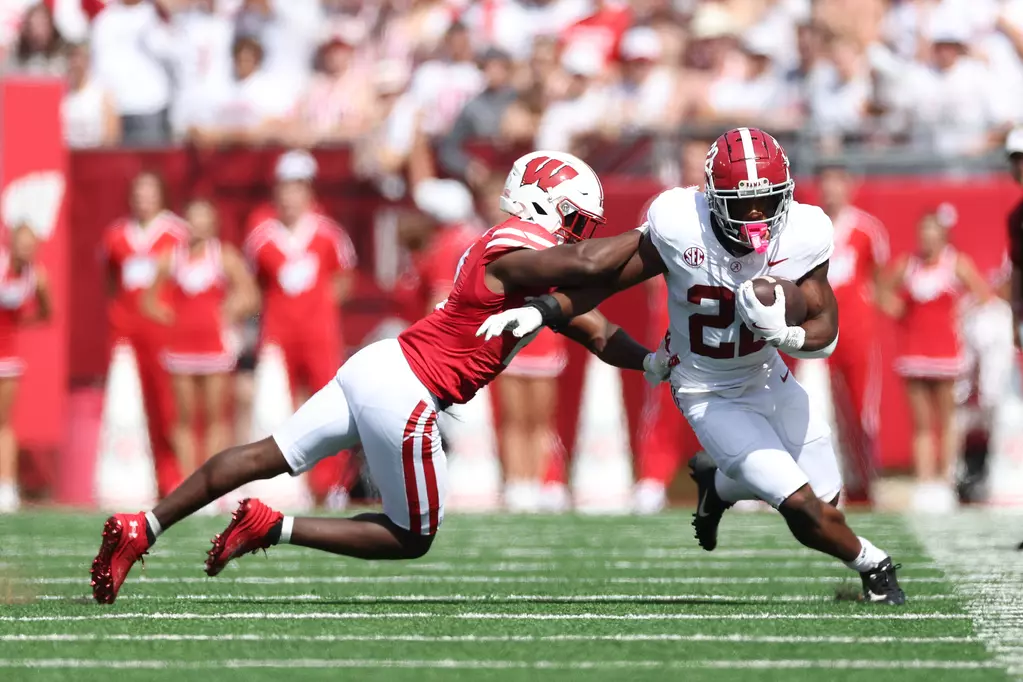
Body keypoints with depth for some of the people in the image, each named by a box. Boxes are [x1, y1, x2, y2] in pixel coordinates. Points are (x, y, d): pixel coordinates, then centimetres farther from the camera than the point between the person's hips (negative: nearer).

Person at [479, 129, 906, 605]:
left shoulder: (801, 237, -21)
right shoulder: (678, 226, -28)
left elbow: (826, 333, -17)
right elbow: (611, 276, -17)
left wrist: (783, 332, -38)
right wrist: (542, 310, -28)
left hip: (770, 380, 4)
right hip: (712, 398, -4)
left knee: (825, 496, 14)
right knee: (803, 508, -13)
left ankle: (719, 481, 40)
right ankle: (872, 565, 20)